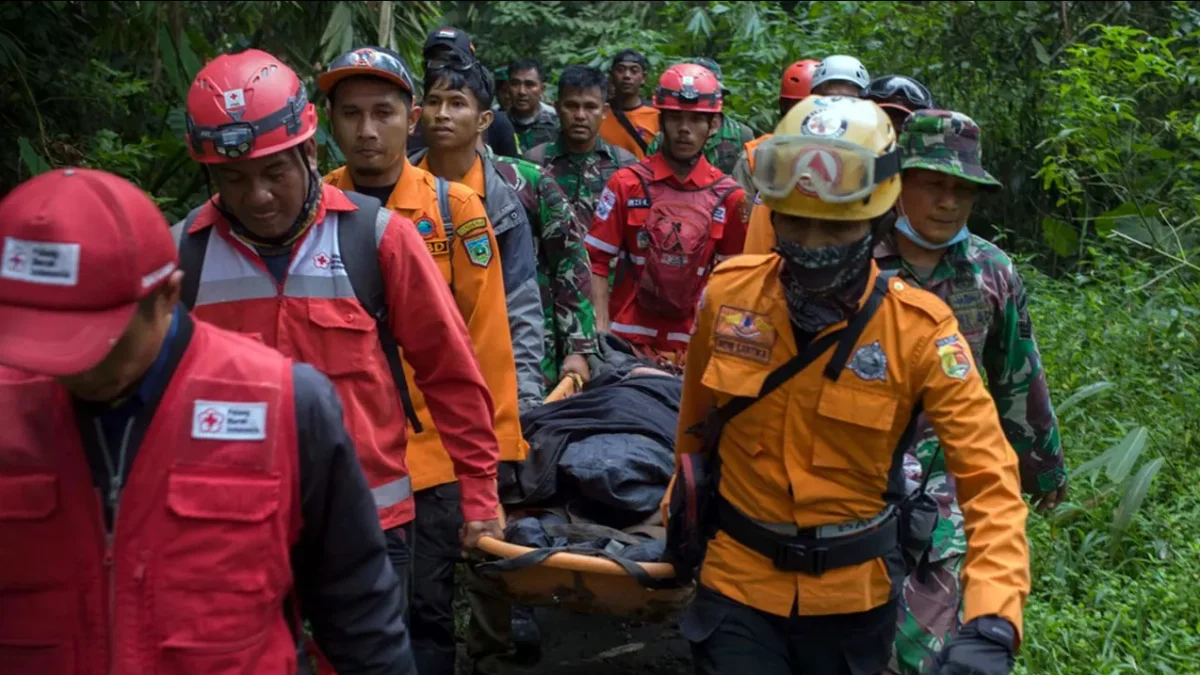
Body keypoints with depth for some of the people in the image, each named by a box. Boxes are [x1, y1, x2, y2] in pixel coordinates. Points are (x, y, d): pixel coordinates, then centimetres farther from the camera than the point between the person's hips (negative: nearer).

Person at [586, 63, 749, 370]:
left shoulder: (729, 197, 3)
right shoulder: (626, 183, 1)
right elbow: (597, 261, 0)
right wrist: (601, 332, -9)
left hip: (692, 344, 1)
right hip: (626, 340, -1)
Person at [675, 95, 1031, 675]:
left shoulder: (918, 329, -17)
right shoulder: (727, 293, -10)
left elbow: (989, 478, -21)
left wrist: (992, 624, -33)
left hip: (854, 596, 0)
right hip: (739, 581, 0)